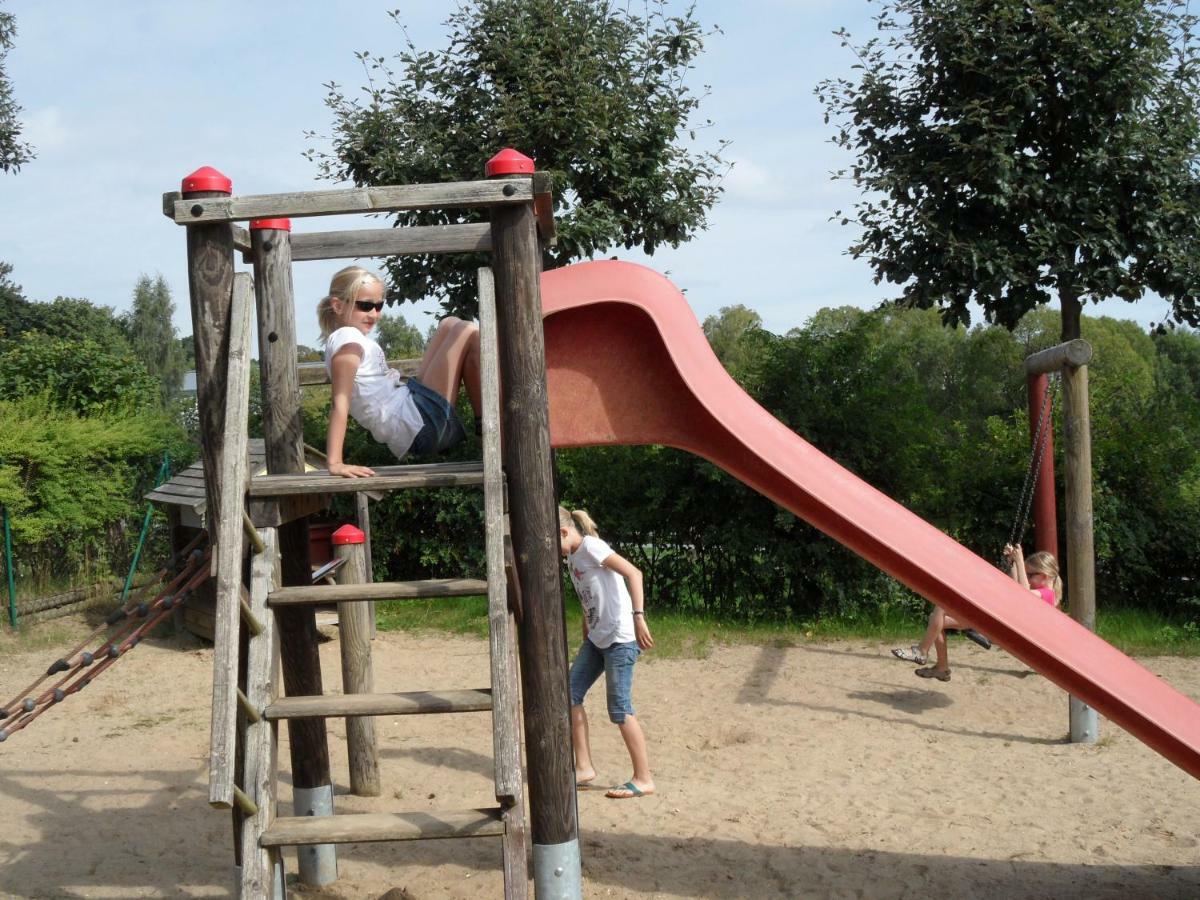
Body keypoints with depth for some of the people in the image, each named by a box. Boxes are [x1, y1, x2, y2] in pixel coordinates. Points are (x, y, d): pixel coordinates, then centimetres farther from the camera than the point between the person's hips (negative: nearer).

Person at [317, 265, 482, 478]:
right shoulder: (348, 338, -13)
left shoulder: (352, 339, 15)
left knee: (450, 325, 16)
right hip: (421, 426, -10)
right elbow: (340, 403, -22)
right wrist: (335, 463, -28)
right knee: (469, 333, -7)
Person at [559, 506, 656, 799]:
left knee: (619, 709, -5)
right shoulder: (572, 558, 13)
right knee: (570, 695, 7)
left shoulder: (590, 546, -14)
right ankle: (584, 768, 15)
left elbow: (633, 573, -25)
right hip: (597, 639, 9)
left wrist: (638, 616, -33)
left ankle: (643, 779, 6)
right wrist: (586, 642, 24)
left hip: (620, 639, -9)